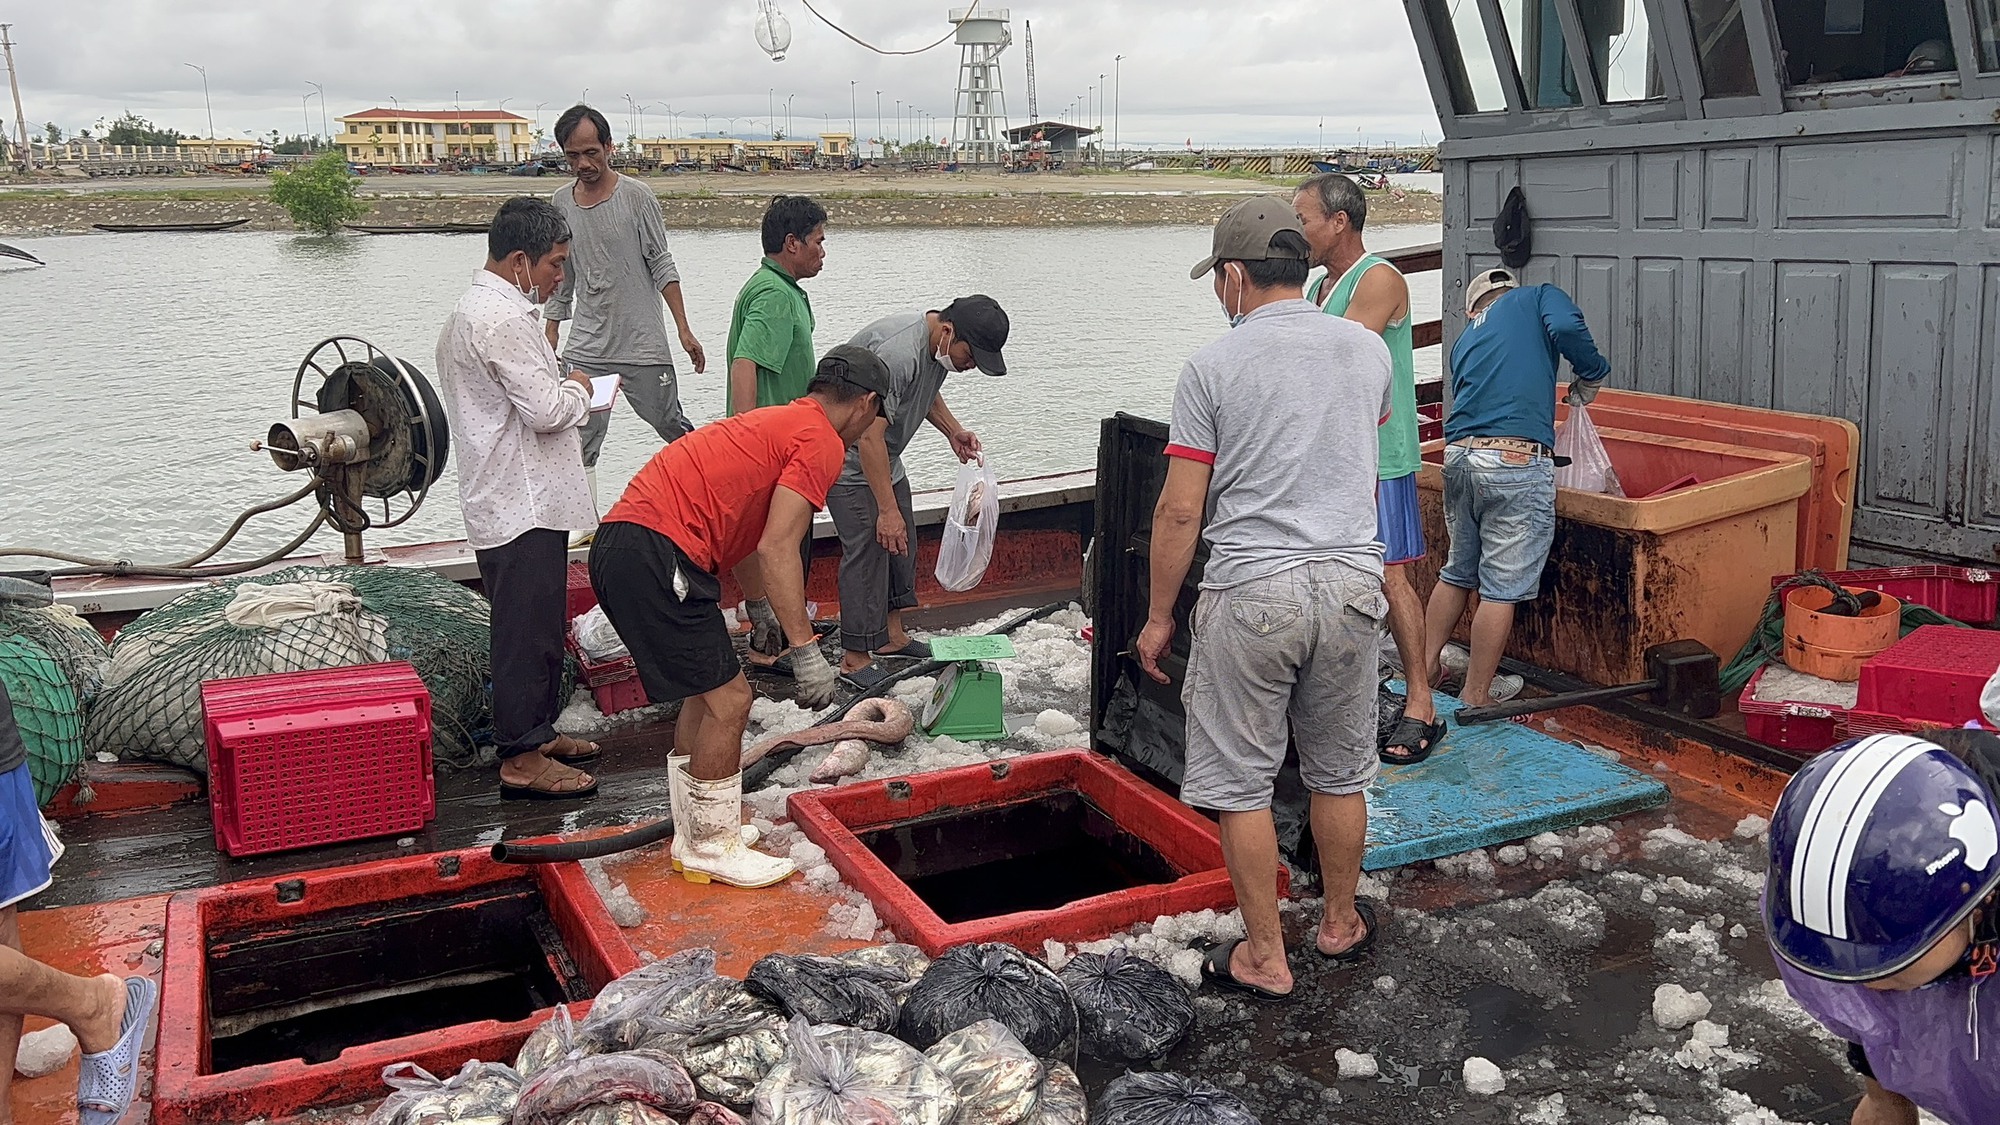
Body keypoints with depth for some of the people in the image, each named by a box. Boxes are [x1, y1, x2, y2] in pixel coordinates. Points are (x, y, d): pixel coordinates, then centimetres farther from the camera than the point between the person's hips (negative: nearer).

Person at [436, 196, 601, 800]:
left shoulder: (471, 310, 17)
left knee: (538, 625, 19)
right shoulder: (502, 319, -18)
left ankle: (536, 731, 30)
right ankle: (522, 758, 2)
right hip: (523, 506, -11)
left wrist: (561, 392, 11)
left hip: (509, 498, 11)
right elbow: (545, 410, -22)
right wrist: (576, 390, -4)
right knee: (527, 630, -5)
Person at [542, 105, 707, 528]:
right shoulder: (562, 200, 8)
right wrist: (549, 344, 15)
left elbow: (662, 266, -3)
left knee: (673, 429, 4)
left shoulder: (635, 196, -4)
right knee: (580, 446, -2)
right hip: (585, 349, 4)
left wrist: (684, 331, -8)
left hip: (643, 346, -3)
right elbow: (561, 277, 16)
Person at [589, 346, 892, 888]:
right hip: (657, 557, -10)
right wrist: (805, 649, -13)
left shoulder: (777, 422, 26)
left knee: (708, 690, 20)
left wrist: (761, 610, 44)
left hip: (619, 545, 10)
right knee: (728, 699, -2)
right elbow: (776, 549, -15)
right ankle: (712, 849, 11)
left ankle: (694, 834, 29)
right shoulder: (822, 442, -4)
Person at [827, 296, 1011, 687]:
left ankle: (892, 634, 26)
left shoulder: (939, 346, -3)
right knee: (868, 548, -11)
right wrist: (887, 509, -33)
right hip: (850, 458, -10)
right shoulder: (897, 352, -34)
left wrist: (953, 431, 6)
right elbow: (869, 438, -35)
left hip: (885, 456, 10)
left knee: (901, 541, 13)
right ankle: (854, 658, -4)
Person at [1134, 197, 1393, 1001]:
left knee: (1240, 782, 7)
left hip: (1252, 592, -4)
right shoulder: (1370, 350, 7)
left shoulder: (1214, 367, -7)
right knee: (1339, 773, 18)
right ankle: (1341, 924, 34)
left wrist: (1159, 616, 2)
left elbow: (1180, 510, -8)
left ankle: (1264, 958, 14)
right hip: (1352, 581, 5)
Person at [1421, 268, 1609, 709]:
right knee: (1502, 587, 2)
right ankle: (1476, 696, 8)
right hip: (1517, 462, -6)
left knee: (1457, 573, 23)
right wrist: (1591, 377, 6)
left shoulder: (1464, 339, 27)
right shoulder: (1538, 297, 13)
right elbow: (1567, 327, -9)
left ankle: (1426, 666, 30)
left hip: (1458, 457, 6)